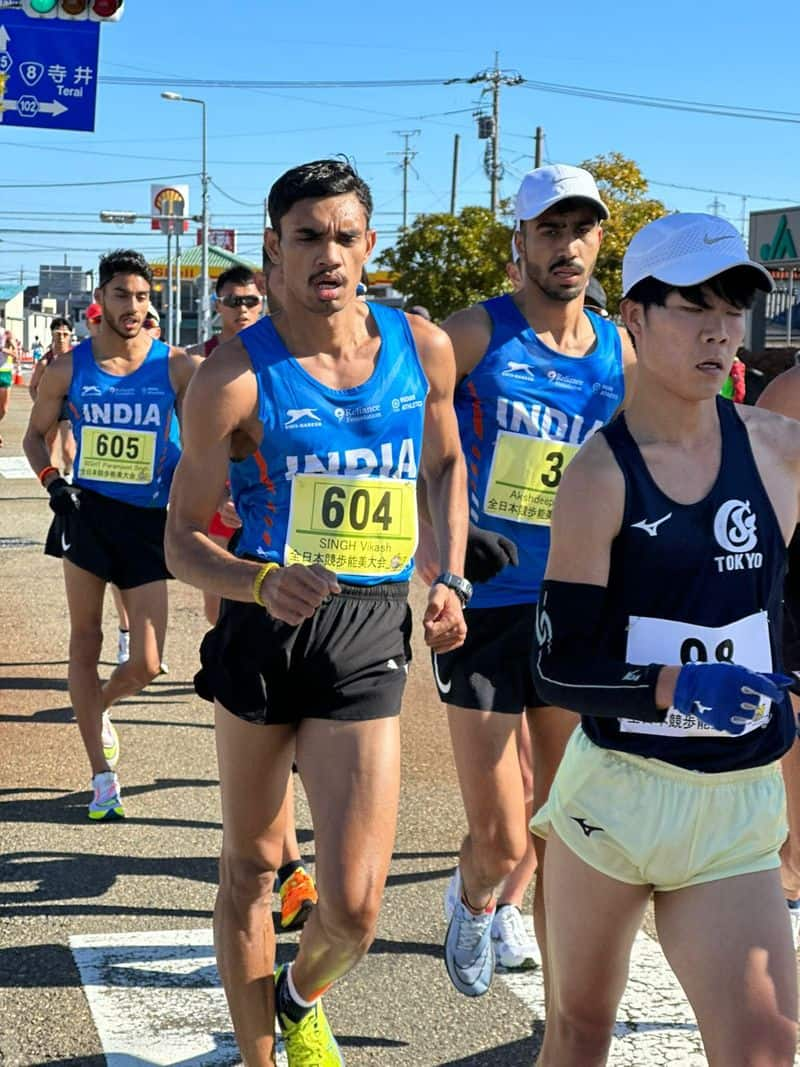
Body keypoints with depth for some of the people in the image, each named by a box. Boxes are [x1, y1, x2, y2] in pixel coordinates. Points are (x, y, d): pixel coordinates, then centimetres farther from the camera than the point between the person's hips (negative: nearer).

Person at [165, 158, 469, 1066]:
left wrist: (449, 580, 7)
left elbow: (446, 465, 20)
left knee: (354, 905, -3)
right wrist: (262, 582, -27)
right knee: (250, 865, 14)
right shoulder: (236, 377, -9)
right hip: (261, 632, -1)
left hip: (367, 637, 2)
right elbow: (182, 541, -7)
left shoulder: (423, 349, 2)